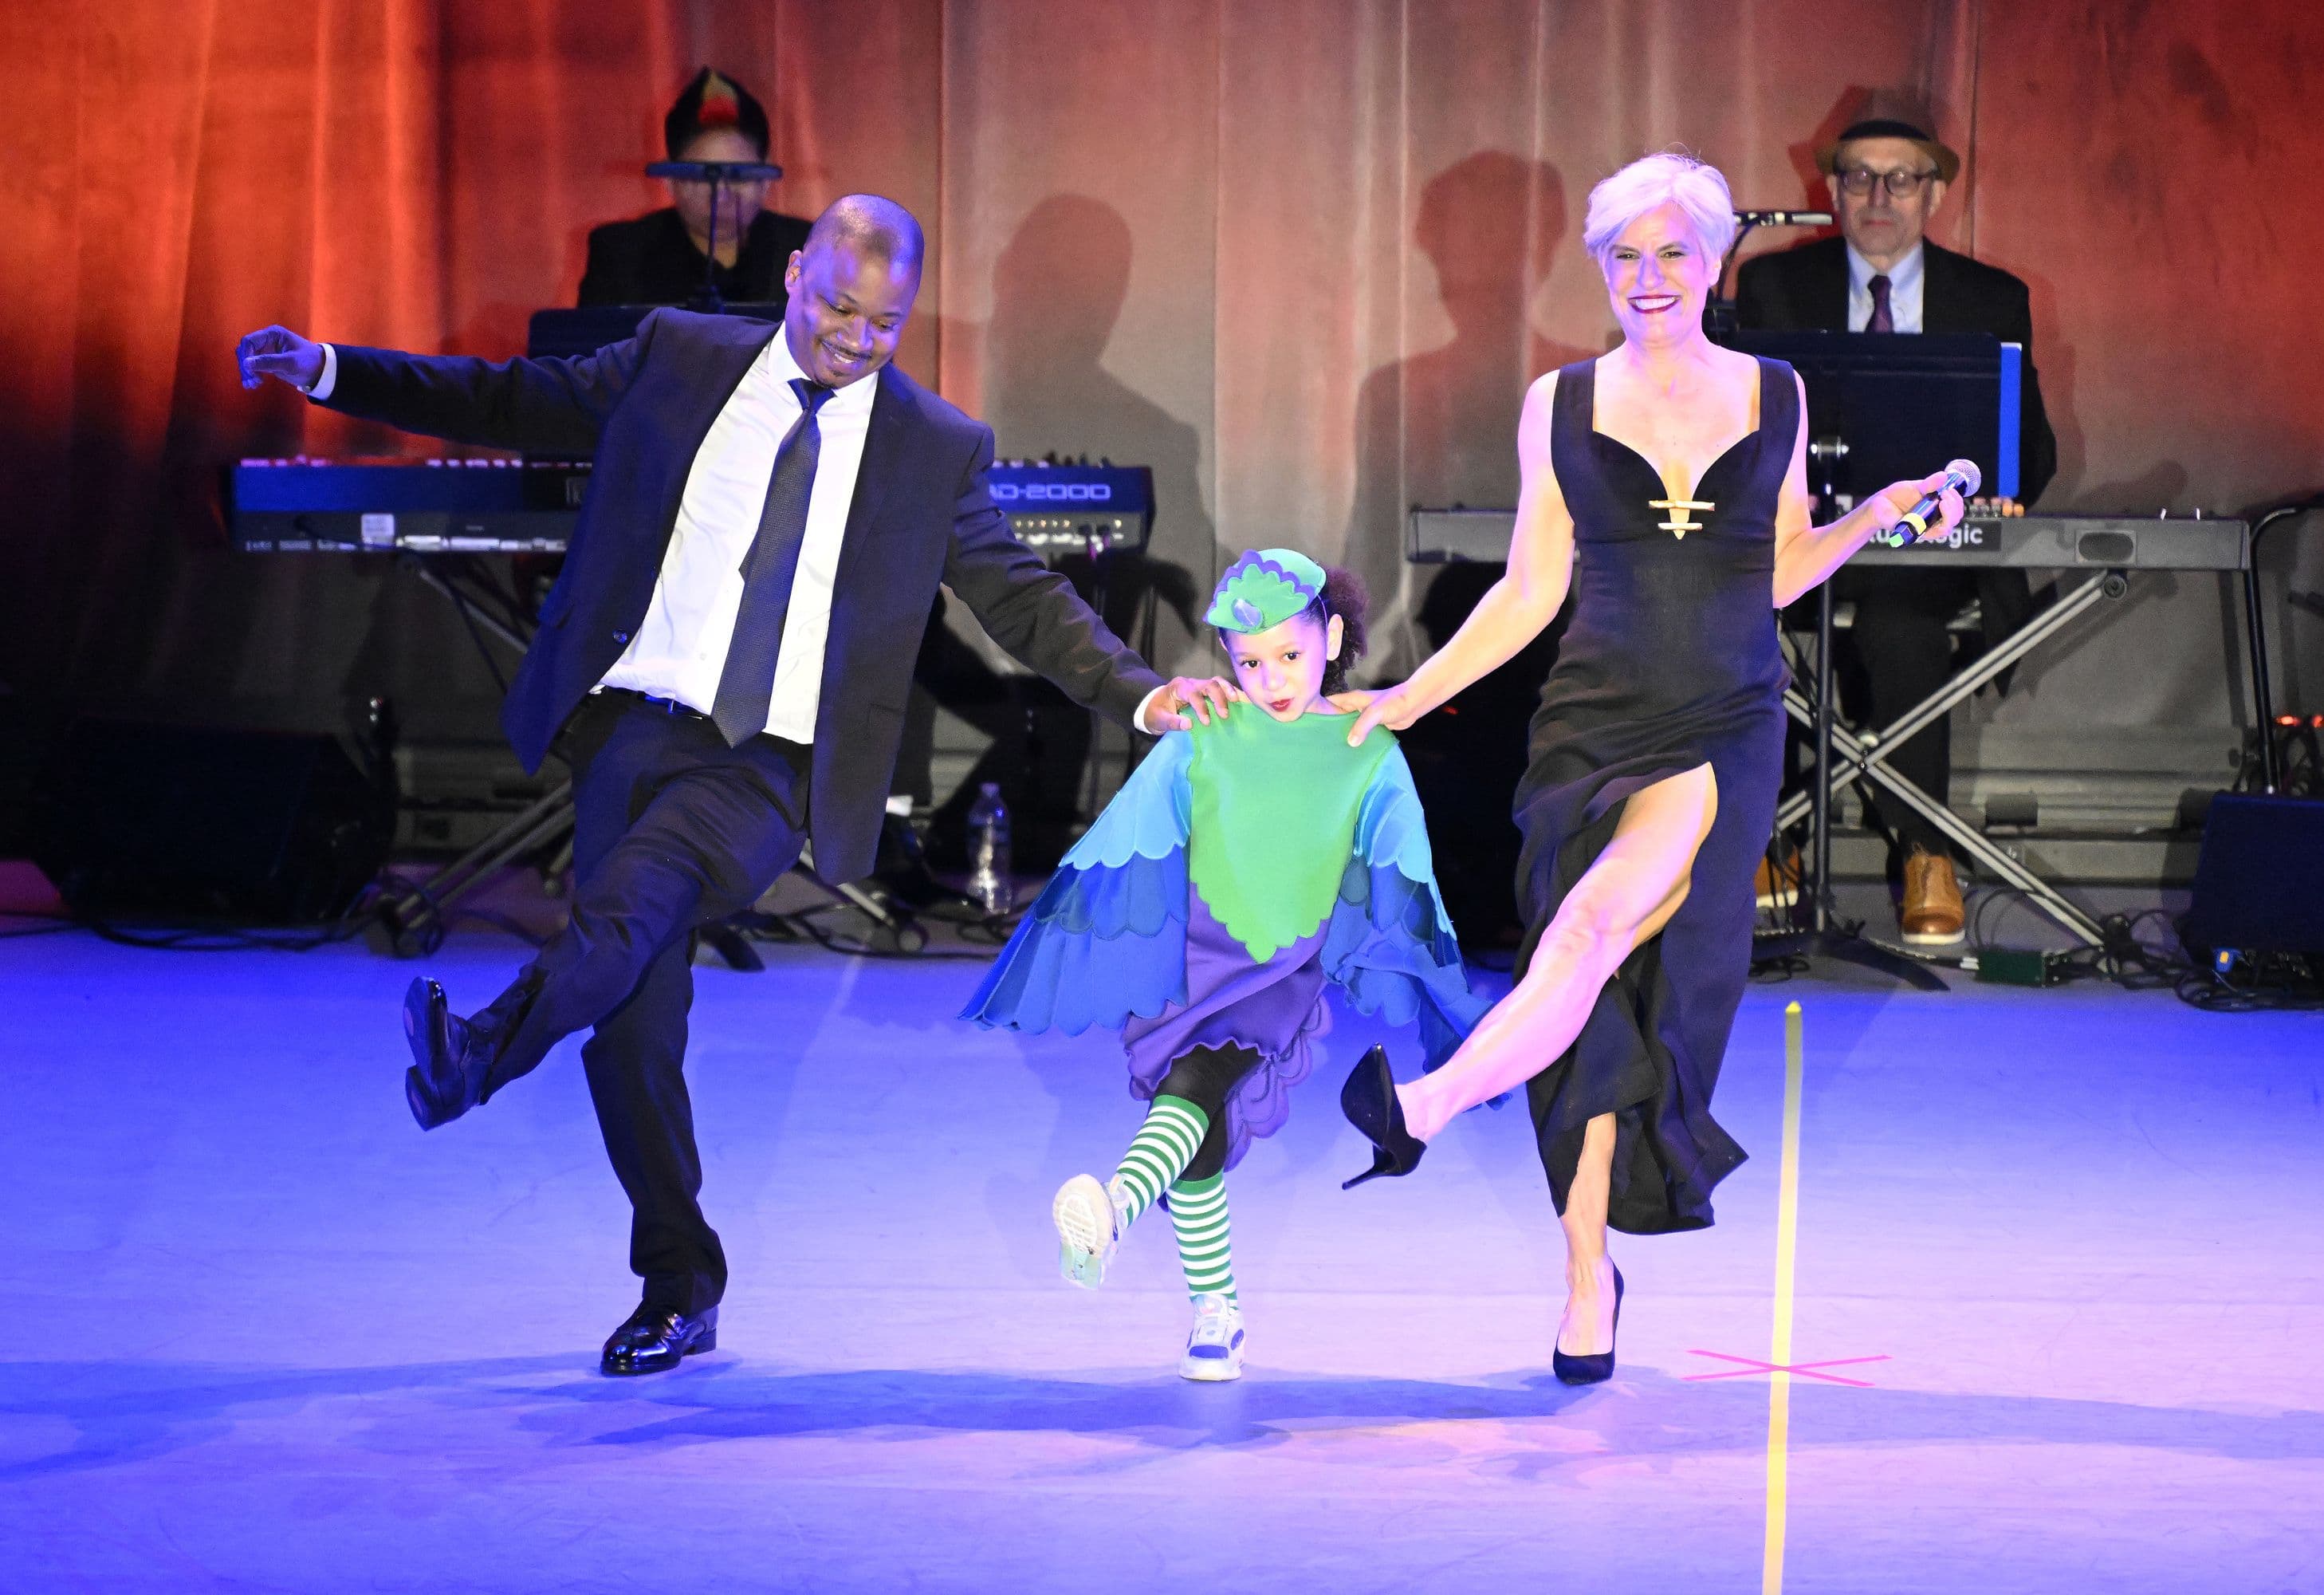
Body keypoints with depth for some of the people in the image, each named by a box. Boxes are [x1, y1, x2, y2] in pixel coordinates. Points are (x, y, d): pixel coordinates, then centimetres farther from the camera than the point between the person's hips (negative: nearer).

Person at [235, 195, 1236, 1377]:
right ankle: (678, 1291, 14)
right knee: (630, 1019, 1)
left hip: (768, 767, -2)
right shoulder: (678, 358, 8)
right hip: (631, 727, 2)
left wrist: (1142, 693, -2)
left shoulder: (936, 450, 6)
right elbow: (509, 406, 12)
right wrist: (329, 373, 6)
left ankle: (475, 1056, -51)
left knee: (629, 902, -33)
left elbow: (1022, 601, 11)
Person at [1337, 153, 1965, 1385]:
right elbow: (1531, 591, 8)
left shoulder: (1774, 398, 7)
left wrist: (1880, 515, 1)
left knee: (1610, 914, -29)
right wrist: (1409, 696, 1)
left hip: (1727, 728, -1)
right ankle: (1588, 1276, 4)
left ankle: (1429, 1103, -34)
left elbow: (1776, 575, 15)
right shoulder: (1561, 405, 6)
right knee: (1607, 994, -4)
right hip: (1596, 719, 1)